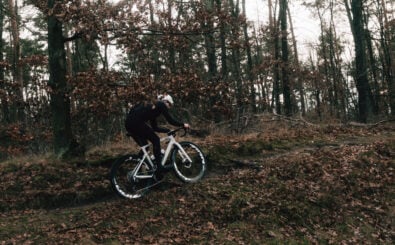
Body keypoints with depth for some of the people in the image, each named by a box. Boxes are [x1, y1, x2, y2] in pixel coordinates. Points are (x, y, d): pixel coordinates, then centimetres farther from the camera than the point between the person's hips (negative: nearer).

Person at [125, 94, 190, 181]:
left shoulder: (153, 107, 30)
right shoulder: (161, 105, 6)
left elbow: (155, 128, 33)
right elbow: (170, 120, -1)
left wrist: (168, 130, 34)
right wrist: (183, 124, 11)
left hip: (128, 122, 9)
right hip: (136, 122, -9)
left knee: (144, 146, 19)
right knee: (156, 140, 1)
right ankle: (159, 169, -3)